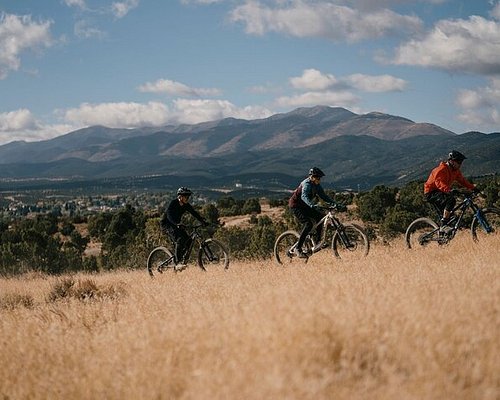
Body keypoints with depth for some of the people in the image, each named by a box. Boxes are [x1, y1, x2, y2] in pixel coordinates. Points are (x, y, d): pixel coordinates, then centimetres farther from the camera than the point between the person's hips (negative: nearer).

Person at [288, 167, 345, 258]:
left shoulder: (316, 186, 3)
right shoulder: (307, 184, -24)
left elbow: (324, 197, 5)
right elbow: (304, 197, -41)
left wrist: (336, 205, -6)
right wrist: (312, 206, -58)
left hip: (304, 206, 9)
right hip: (296, 205, -9)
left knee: (320, 217, -1)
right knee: (308, 224, -23)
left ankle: (317, 240, 8)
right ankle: (298, 249, -21)